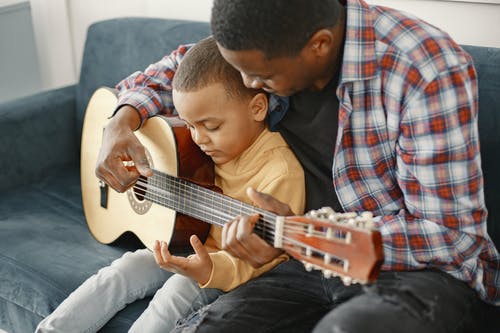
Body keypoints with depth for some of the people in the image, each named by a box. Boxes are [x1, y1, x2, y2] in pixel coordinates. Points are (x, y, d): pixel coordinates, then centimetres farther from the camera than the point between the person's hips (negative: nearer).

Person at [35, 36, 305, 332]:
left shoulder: (281, 171, -25)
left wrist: (210, 269, -40)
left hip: (229, 267, -7)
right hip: (183, 244, 7)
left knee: (179, 290, -29)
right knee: (121, 272, -6)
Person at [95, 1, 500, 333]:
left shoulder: (431, 71, -22)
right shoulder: (271, 46, -3)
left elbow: (451, 235, -20)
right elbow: (181, 66, 16)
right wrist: (126, 118, -4)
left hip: (424, 267, -4)